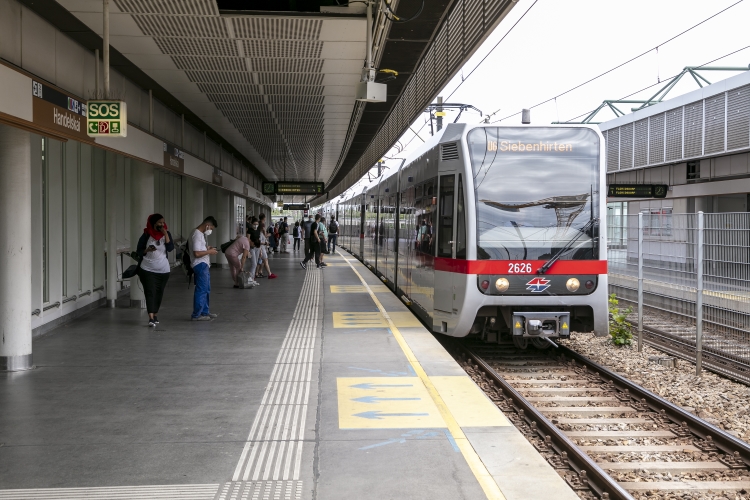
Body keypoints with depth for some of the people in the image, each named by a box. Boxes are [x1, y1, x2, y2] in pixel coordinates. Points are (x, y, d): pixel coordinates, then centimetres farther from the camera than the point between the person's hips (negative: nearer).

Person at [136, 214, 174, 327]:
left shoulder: (166, 233, 2)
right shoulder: (146, 236, -3)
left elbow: (170, 248, -11)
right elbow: (138, 251, 0)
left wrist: (166, 234, -18)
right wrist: (147, 250, -20)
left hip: (163, 270, 3)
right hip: (148, 270, -3)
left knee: (159, 293, 9)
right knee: (150, 292, -11)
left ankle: (155, 315, 23)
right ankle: (151, 318, -16)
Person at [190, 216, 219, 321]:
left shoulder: (201, 234, 15)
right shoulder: (197, 235, -17)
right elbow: (197, 253, -24)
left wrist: (208, 248, 11)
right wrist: (209, 251, -14)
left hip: (204, 265, 11)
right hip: (200, 265, -11)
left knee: (206, 290, 17)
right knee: (201, 290, -7)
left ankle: (205, 312, 26)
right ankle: (197, 315, -2)